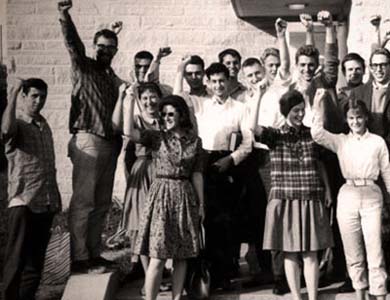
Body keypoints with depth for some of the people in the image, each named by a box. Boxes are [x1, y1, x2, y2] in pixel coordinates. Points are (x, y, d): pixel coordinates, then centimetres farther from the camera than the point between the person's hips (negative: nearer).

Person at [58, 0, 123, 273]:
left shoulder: (115, 80, 19)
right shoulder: (83, 67, 1)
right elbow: (73, 43, -17)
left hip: (110, 145, 7)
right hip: (87, 141, -7)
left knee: (102, 203, 9)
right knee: (83, 202, -7)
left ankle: (94, 253, 18)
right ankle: (79, 258, -4)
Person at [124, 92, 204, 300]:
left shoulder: (194, 141, 6)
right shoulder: (157, 137, -1)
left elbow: (197, 175, 9)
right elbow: (128, 131, -18)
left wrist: (201, 204, 8)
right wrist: (131, 100, -19)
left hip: (185, 198, 3)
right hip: (161, 196, -3)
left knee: (181, 256, 7)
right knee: (157, 257, -6)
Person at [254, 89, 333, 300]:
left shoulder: (311, 134, 7)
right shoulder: (275, 135, 0)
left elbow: (319, 164, 14)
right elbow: (254, 128, -20)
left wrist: (327, 188, 6)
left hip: (311, 201, 2)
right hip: (284, 201, -1)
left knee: (310, 254, 3)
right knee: (290, 253, 5)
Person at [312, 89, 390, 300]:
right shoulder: (340, 141, 7)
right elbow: (317, 134, -9)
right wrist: (318, 106, -15)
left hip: (372, 197, -1)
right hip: (348, 197, 2)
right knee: (353, 253, 10)